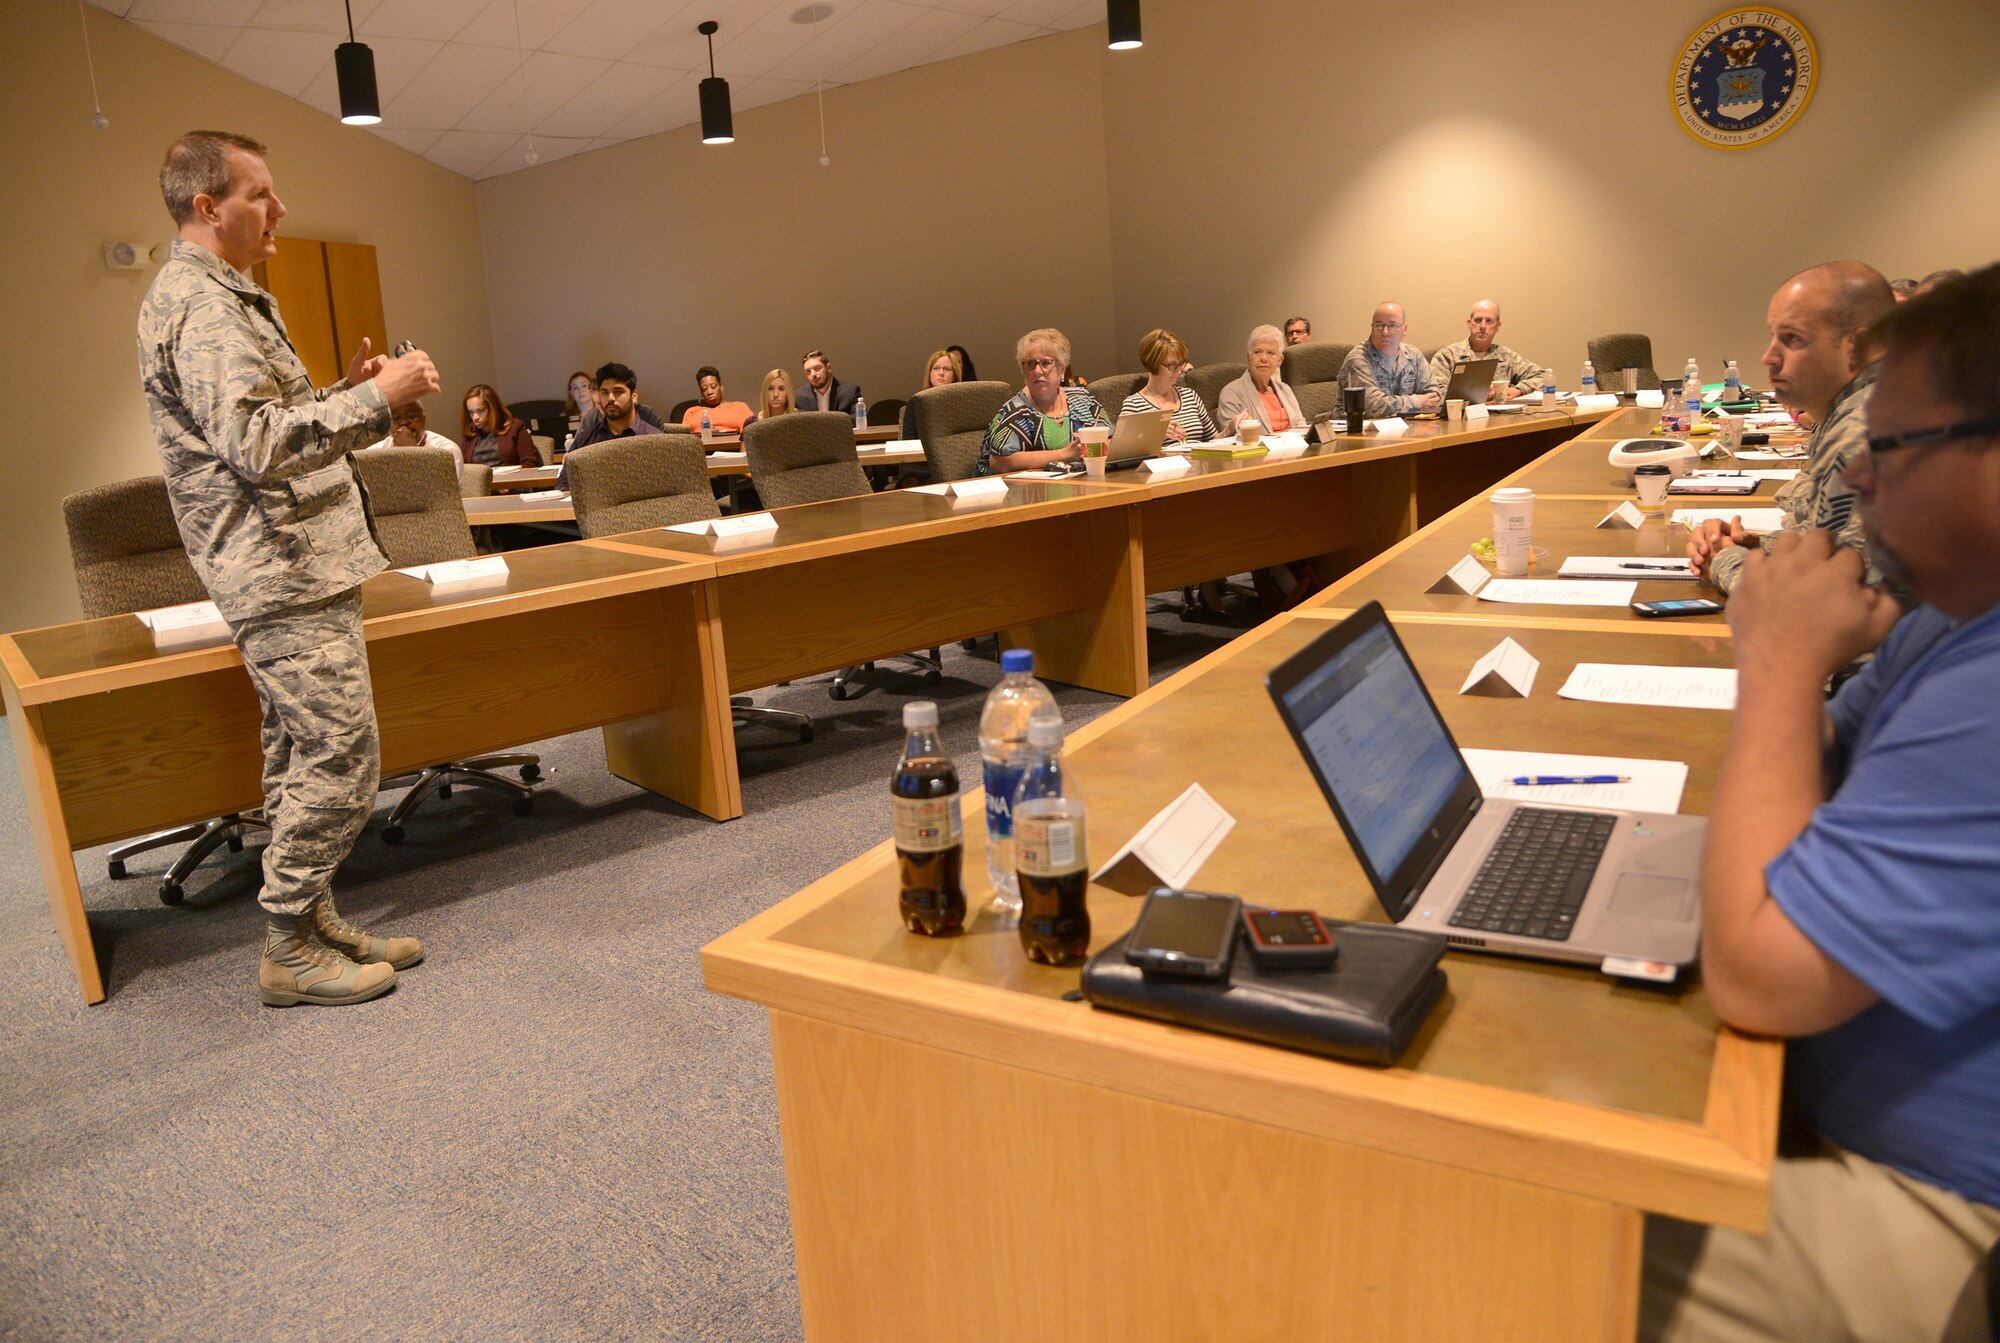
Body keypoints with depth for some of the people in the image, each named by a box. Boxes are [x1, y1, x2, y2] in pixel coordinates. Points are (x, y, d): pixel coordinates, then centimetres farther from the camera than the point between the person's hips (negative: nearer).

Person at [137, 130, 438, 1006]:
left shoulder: (221, 297, 20)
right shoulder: (197, 305, -13)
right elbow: (254, 444, -24)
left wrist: (346, 395, 10)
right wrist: (372, 398, -19)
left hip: (294, 567, 11)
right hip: (284, 573, -11)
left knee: (301, 759, 14)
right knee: (340, 758, -7)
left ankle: (312, 920, 24)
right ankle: (290, 951, 4)